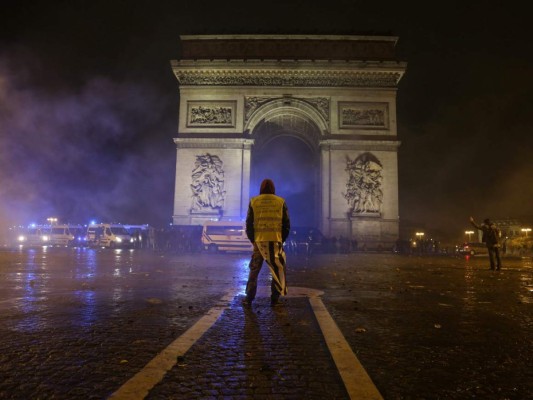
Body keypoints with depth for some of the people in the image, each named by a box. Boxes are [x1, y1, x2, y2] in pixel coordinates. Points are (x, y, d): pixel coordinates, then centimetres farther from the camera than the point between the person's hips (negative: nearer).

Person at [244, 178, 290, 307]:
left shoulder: (254, 202, 4)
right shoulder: (281, 202, 3)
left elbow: (249, 224, 4)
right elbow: (286, 224, 3)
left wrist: (252, 239, 13)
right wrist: (282, 239, 11)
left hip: (259, 241, 1)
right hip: (275, 241, 0)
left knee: (254, 270, 12)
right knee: (277, 270, 11)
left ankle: (249, 298, 14)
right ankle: (274, 299, 11)